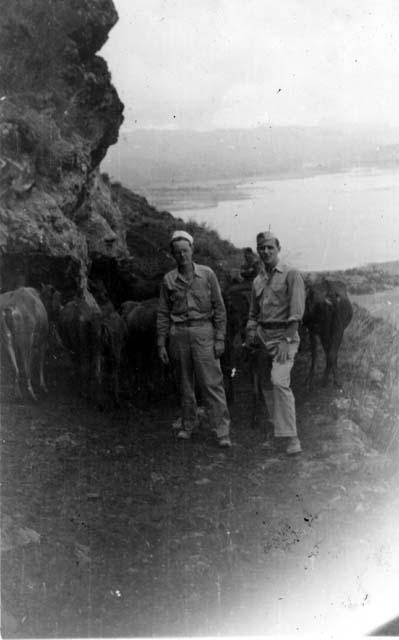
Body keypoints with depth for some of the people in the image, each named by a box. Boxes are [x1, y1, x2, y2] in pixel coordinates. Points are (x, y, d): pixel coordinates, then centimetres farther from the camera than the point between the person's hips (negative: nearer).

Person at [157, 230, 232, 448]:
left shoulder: (207, 274, 1)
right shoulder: (168, 280, 6)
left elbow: (219, 308, 2)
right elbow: (163, 313, 9)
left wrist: (220, 338, -4)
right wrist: (161, 344, 4)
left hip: (203, 332, -2)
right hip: (179, 334, 2)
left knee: (212, 383, -6)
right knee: (185, 383, 10)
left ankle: (222, 431, -3)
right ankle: (188, 425, 23)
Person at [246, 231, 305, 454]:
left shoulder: (291, 275, -3)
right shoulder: (258, 281, 15)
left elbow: (296, 312, -11)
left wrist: (287, 341, -18)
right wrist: (251, 335, 9)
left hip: (284, 335, -6)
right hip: (264, 335, 7)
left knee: (279, 381, -23)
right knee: (266, 385, 10)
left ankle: (291, 437, -22)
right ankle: (275, 433, 24)